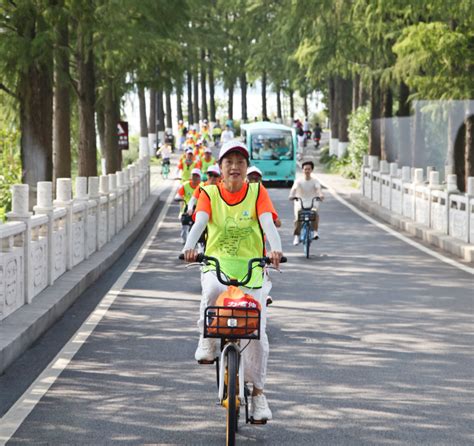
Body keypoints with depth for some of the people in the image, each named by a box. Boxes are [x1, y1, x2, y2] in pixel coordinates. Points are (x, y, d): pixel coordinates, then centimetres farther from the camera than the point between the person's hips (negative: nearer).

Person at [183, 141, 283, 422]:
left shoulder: (257, 192, 2)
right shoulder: (210, 194, 3)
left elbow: (268, 222, -14)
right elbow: (200, 221, -14)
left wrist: (276, 249, -34)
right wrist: (190, 247, -35)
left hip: (250, 265, 1)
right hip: (217, 262, -1)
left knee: (256, 329, -7)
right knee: (213, 290, -38)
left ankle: (258, 390, 10)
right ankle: (207, 340, -11)